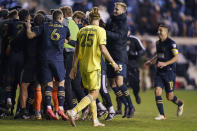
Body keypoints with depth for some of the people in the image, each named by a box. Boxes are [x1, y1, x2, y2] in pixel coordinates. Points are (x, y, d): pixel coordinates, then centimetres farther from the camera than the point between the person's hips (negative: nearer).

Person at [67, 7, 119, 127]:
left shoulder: (82, 30, 10)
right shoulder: (100, 30, -5)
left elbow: (77, 50, 9)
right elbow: (103, 49, -14)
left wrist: (74, 66, 14)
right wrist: (113, 63, -4)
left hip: (83, 65, 6)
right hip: (94, 65, -6)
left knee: (91, 92, 16)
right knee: (94, 94, -3)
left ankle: (95, 120, 17)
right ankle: (73, 112, -20)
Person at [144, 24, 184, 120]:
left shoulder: (171, 43, -12)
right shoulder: (158, 43, 11)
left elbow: (176, 57, -15)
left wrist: (165, 63, -24)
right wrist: (151, 61, 16)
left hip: (169, 72, -6)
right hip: (159, 72, 6)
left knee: (169, 96, -1)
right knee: (157, 91, -10)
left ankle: (180, 104, 32)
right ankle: (162, 115, -3)